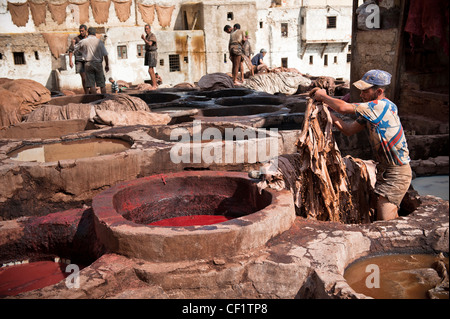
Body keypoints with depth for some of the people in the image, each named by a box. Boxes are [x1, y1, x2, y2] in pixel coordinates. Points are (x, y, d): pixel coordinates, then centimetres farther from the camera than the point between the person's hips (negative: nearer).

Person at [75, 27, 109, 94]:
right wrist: (107, 65, 10)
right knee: (102, 84, 6)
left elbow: (73, 49, 9)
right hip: (98, 64, 1)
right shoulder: (99, 41, 4)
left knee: (91, 85, -1)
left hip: (88, 64, -1)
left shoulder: (83, 41, 3)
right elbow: (105, 54, 2)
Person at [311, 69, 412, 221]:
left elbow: (344, 107, -27)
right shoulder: (371, 111, 6)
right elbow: (349, 129, 5)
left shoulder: (382, 106, -23)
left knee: (384, 220, -10)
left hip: (397, 172, -9)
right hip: (385, 169, 9)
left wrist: (323, 96, -11)